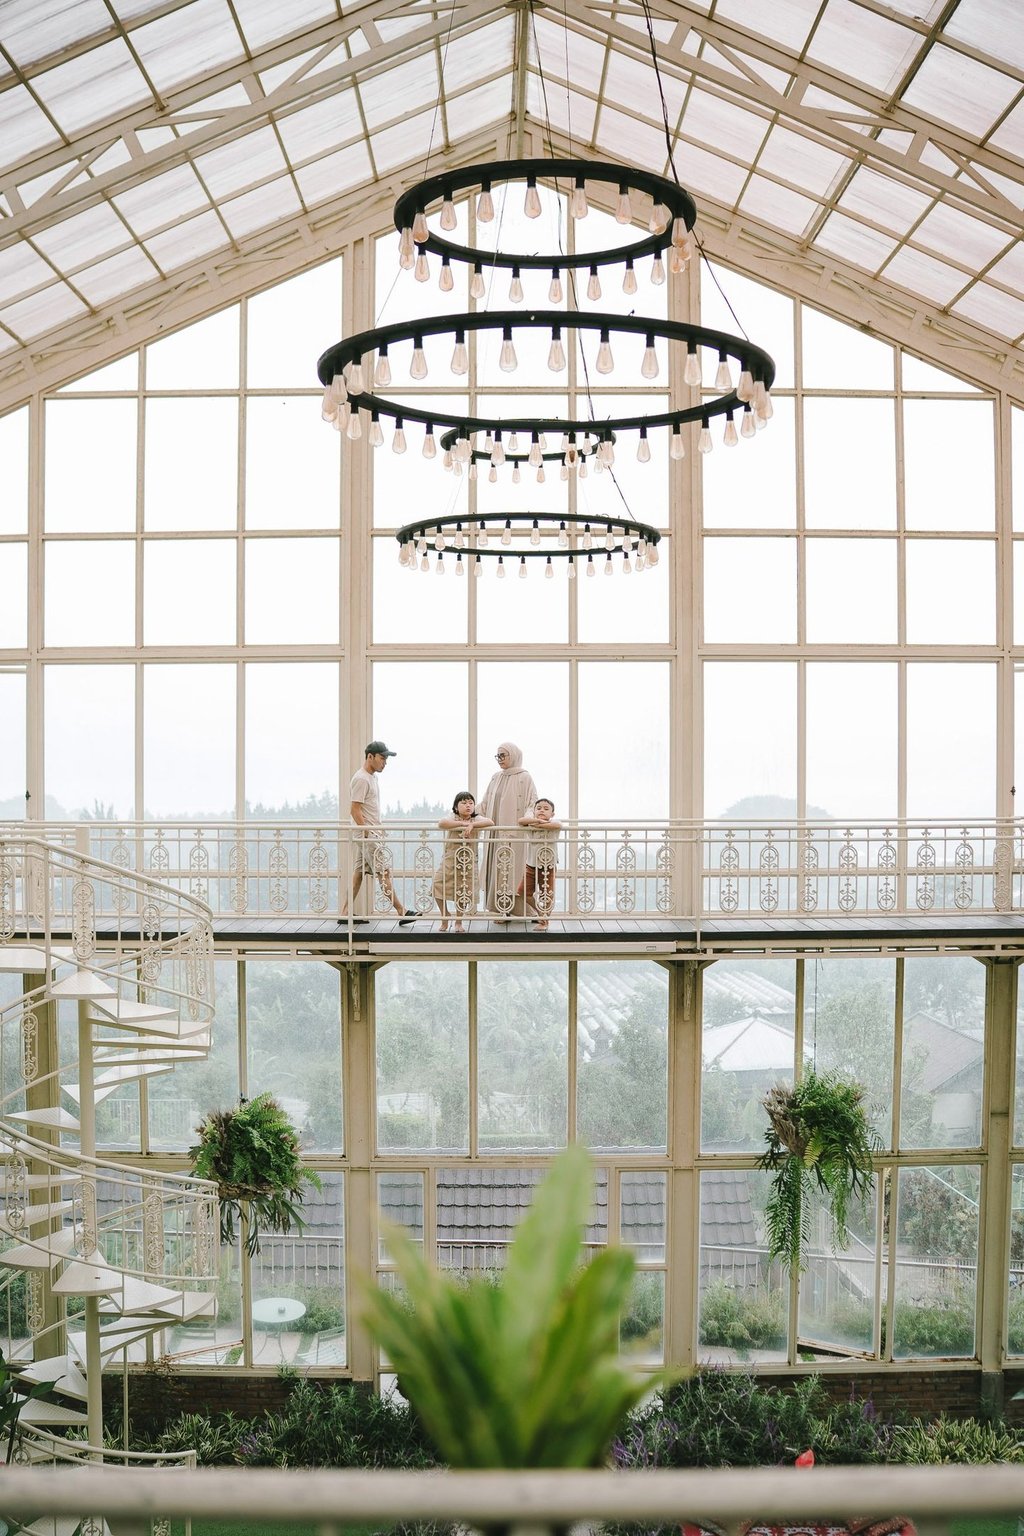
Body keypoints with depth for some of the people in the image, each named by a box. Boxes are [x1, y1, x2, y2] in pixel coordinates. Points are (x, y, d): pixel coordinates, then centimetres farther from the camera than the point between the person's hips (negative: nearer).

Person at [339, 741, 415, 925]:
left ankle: (345, 913, 12)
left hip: (371, 832, 11)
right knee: (384, 872, -9)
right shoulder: (361, 779, -18)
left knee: (359, 872, 10)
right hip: (367, 834, -11)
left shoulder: (371, 777, 15)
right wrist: (367, 832, -22)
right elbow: (355, 810, -21)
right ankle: (401, 913, -8)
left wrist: (378, 827, 24)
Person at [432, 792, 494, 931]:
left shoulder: (476, 819, 0)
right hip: (450, 859, 0)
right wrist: (462, 823, -29)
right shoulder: (452, 818, -3)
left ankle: (458, 922, 24)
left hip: (468, 861, 0)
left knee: (463, 893, 4)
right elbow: (442, 823, -26)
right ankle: (445, 919, 17)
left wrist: (472, 825, -31)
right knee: (438, 887, -5)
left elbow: (490, 822, -20)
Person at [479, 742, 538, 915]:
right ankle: (502, 909, 6)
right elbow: (485, 804, 15)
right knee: (497, 868, 2)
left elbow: (532, 804, -9)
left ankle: (514, 909, -4)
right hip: (496, 832, 6)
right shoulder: (496, 778, 15)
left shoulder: (524, 778, -2)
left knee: (513, 869, -7)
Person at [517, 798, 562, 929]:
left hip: (548, 866, -4)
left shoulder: (552, 824, -10)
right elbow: (521, 820, -20)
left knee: (547, 895, 3)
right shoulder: (531, 823, -1)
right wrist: (537, 820, -29)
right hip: (531, 865, 4)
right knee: (523, 892, 10)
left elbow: (558, 825, -34)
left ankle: (544, 920, 21)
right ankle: (541, 913, 30)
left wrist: (537, 825, -29)